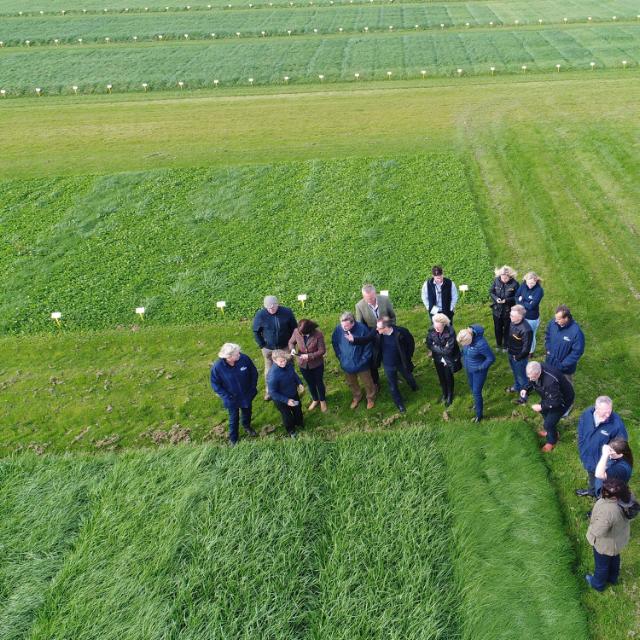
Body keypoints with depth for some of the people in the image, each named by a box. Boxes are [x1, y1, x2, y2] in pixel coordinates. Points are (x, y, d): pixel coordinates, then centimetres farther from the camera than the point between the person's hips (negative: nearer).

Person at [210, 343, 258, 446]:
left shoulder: (244, 358, -26)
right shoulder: (217, 367, -30)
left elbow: (254, 373, -8)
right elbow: (215, 385, -14)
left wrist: (253, 388, -8)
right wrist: (226, 396, -17)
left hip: (247, 395, 2)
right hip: (232, 398, -2)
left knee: (247, 413, 29)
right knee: (234, 418, 20)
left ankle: (247, 426, 61)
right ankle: (233, 438, 46)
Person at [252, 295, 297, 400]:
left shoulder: (287, 312, -17)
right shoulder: (260, 315, -19)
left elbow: (294, 328, -2)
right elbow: (256, 331, -4)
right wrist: (262, 345, -6)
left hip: (285, 347, 1)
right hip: (268, 348, 0)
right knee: (269, 370, 15)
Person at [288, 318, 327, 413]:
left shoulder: (318, 334, -28)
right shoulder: (296, 331, -19)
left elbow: (322, 351, -20)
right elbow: (291, 342, -1)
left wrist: (309, 356, -28)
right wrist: (292, 349, -23)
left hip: (317, 364, -3)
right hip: (303, 364, 3)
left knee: (319, 383, 20)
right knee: (310, 383, 24)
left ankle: (322, 401, 46)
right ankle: (315, 400, 50)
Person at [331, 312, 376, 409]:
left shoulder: (362, 329, -28)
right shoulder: (338, 329, -20)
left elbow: (369, 346, -17)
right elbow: (334, 343, 1)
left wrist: (363, 360, -16)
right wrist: (340, 357, -2)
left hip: (361, 364, -3)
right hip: (346, 364, 3)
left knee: (367, 383, 21)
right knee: (351, 383, 26)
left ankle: (371, 398, 48)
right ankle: (356, 397, 54)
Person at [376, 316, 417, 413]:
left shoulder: (401, 332, -29)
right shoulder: (379, 334, -23)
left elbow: (411, 343, -10)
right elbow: (377, 346, 0)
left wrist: (408, 356, -6)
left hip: (402, 362, -1)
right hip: (388, 365, 1)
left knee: (409, 378, 28)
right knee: (393, 386, 14)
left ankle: (414, 387, 62)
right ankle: (400, 404, 37)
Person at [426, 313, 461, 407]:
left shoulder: (450, 332, -31)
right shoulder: (431, 331, -19)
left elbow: (448, 350, -30)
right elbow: (429, 345, -12)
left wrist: (435, 347, -21)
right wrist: (442, 349, -19)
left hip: (449, 359, -4)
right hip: (438, 359, 4)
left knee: (448, 377, 16)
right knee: (441, 377, 22)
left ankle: (450, 396, 40)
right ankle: (444, 393, 48)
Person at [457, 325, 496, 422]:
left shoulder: (480, 344, -40)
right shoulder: (466, 335, -19)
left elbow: (491, 358, -27)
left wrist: (480, 367, -20)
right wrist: (464, 358, 3)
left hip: (479, 370, -7)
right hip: (469, 367, 7)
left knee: (476, 392, 4)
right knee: (472, 387, 27)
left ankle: (479, 414, 26)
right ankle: (477, 402, 55)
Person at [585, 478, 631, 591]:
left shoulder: (607, 512, -47)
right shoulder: (626, 496, -25)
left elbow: (598, 532, -36)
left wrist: (593, 526, -15)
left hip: (606, 542, -7)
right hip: (618, 537, 7)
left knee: (602, 564, 24)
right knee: (614, 558, 35)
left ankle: (598, 584, 51)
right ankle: (612, 578, 62)